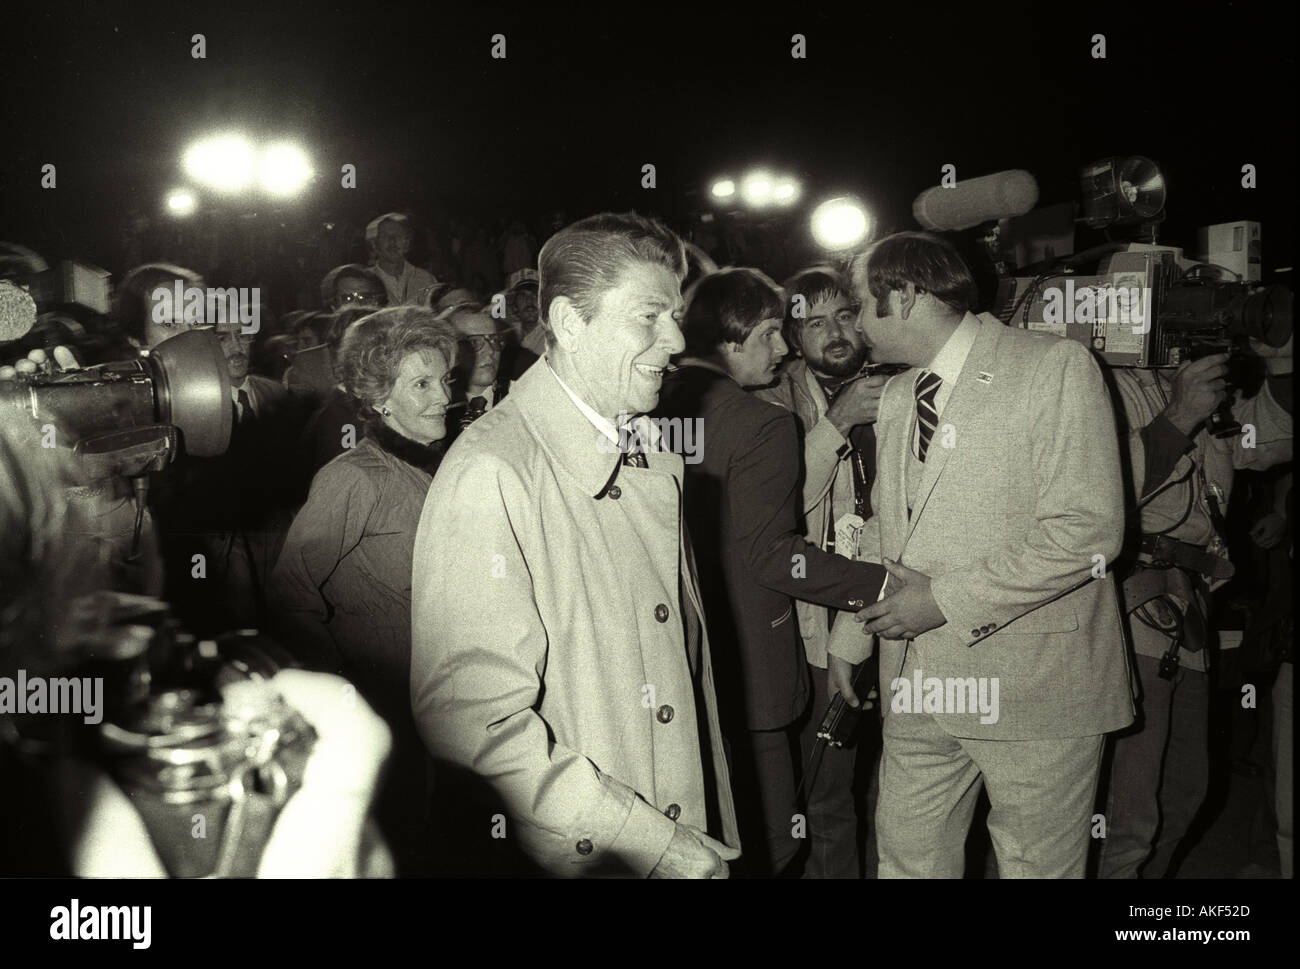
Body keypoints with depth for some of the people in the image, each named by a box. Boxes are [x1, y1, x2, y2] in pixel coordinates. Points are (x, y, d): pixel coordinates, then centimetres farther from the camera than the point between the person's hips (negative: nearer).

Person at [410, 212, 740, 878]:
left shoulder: (654, 469, 5)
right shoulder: (489, 476, -19)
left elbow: (684, 655, 7)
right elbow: (471, 719, -24)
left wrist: (712, 841, 4)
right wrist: (653, 843, -21)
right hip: (567, 858, -6)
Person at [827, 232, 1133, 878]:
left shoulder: (1056, 367, -8)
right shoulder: (896, 395, 16)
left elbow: (1087, 530, -17)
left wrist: (948, 600, -16)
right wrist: (848, 644, 14)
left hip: (1033, 685, -6)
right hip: (915, 685, 6)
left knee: (1036, 867, 5)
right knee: (906, 861, 10)